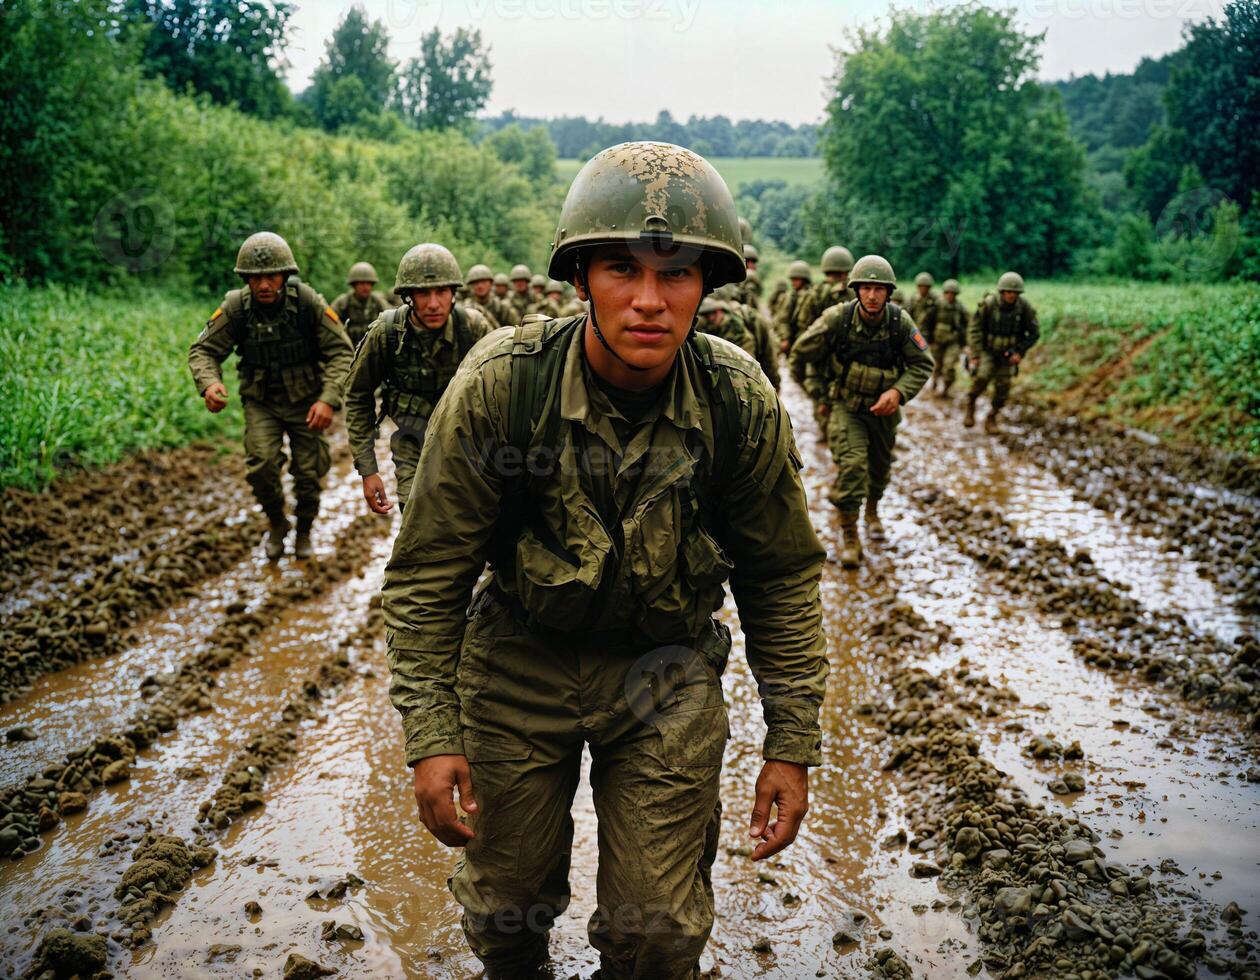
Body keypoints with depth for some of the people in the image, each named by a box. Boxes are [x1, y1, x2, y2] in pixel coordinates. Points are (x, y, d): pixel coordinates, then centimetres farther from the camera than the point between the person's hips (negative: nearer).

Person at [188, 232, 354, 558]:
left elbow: (341, 352, -16)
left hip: (306, 401, 0)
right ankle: (276, 523, 13)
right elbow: (203, 350, -9)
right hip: (261, 402, 1)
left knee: (309, 472, 3)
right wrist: (209, 384, -31)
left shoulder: (309, 302, -20)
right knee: (261, 464, -17)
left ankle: (304, 531, 33)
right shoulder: (236, 306, -16)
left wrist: (329, 399, -29)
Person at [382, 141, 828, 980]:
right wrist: (430, 735, -13)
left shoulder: (744, 406, -16)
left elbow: (782, 580, -3)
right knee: (509, 901, 16)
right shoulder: (499, 387, -21)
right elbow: (428, 572, -11)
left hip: (667, 669, 1)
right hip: (520, 659, 0)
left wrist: (793, 744, -2)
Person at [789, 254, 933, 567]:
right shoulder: (837, 318, -22)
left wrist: (898, 392, -27)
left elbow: (922, 364, -9)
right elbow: (801, 354, -10)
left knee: (880, 466, 20)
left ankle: (872, 510, 50)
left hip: (883, 407, 3)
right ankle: (850, 538, -9)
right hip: (845, 404, -3)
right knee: (851, 465, -19)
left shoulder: (900, 322, -18)